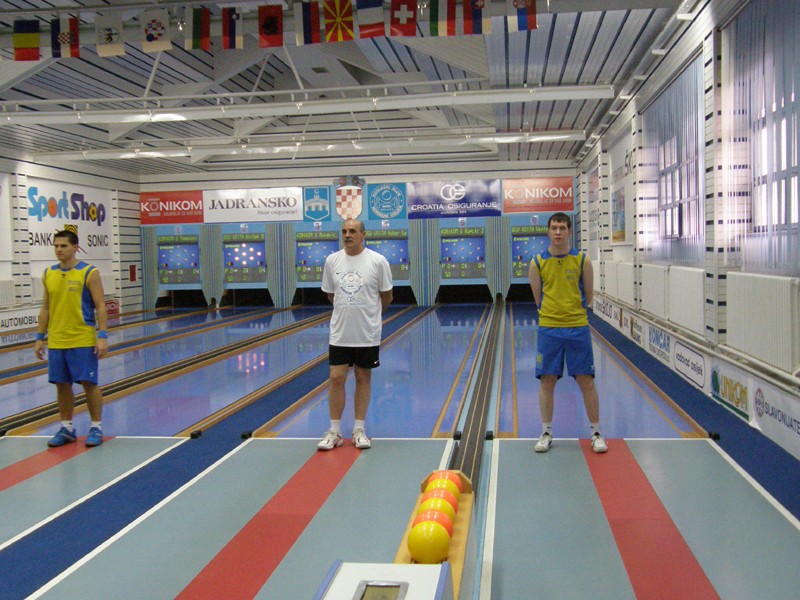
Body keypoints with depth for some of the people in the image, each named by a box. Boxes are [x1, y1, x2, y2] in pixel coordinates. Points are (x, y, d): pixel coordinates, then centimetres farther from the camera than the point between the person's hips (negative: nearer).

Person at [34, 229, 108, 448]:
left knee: (89, 383, -1)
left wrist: (102, 336, -15)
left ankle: (96, 428, 11)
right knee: (62, 384, 9)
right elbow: (45, 308, 14)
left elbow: (100, 306, -8)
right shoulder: (49, 274, 8)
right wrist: (40, 337, 11)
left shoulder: (88, 273, -6)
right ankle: (66, 428, 21)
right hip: (56, 341, 5)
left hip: (83, 340, -5)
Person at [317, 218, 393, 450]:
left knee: (363, 379, 8)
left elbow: (386, 298, 3)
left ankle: (359, 430, 19)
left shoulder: (378, 261, -7)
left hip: (367, 334, -1)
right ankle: (334, 432, 12)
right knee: (336, 379, 0)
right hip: (339, 333, 2)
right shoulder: (331, 261, 1)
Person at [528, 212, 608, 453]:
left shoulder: (582, 260, 0)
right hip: (548, 329, 1)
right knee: (547, 381, 5)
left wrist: (573, 312, 10)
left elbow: (588, 296, 8)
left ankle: (596, 433, 16)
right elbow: (538, 298, 8)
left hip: (578, 327, 0)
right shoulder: (538, 262, 1)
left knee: (586, 381, 3)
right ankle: (546, 432, 18)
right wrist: (553, 313, 8)